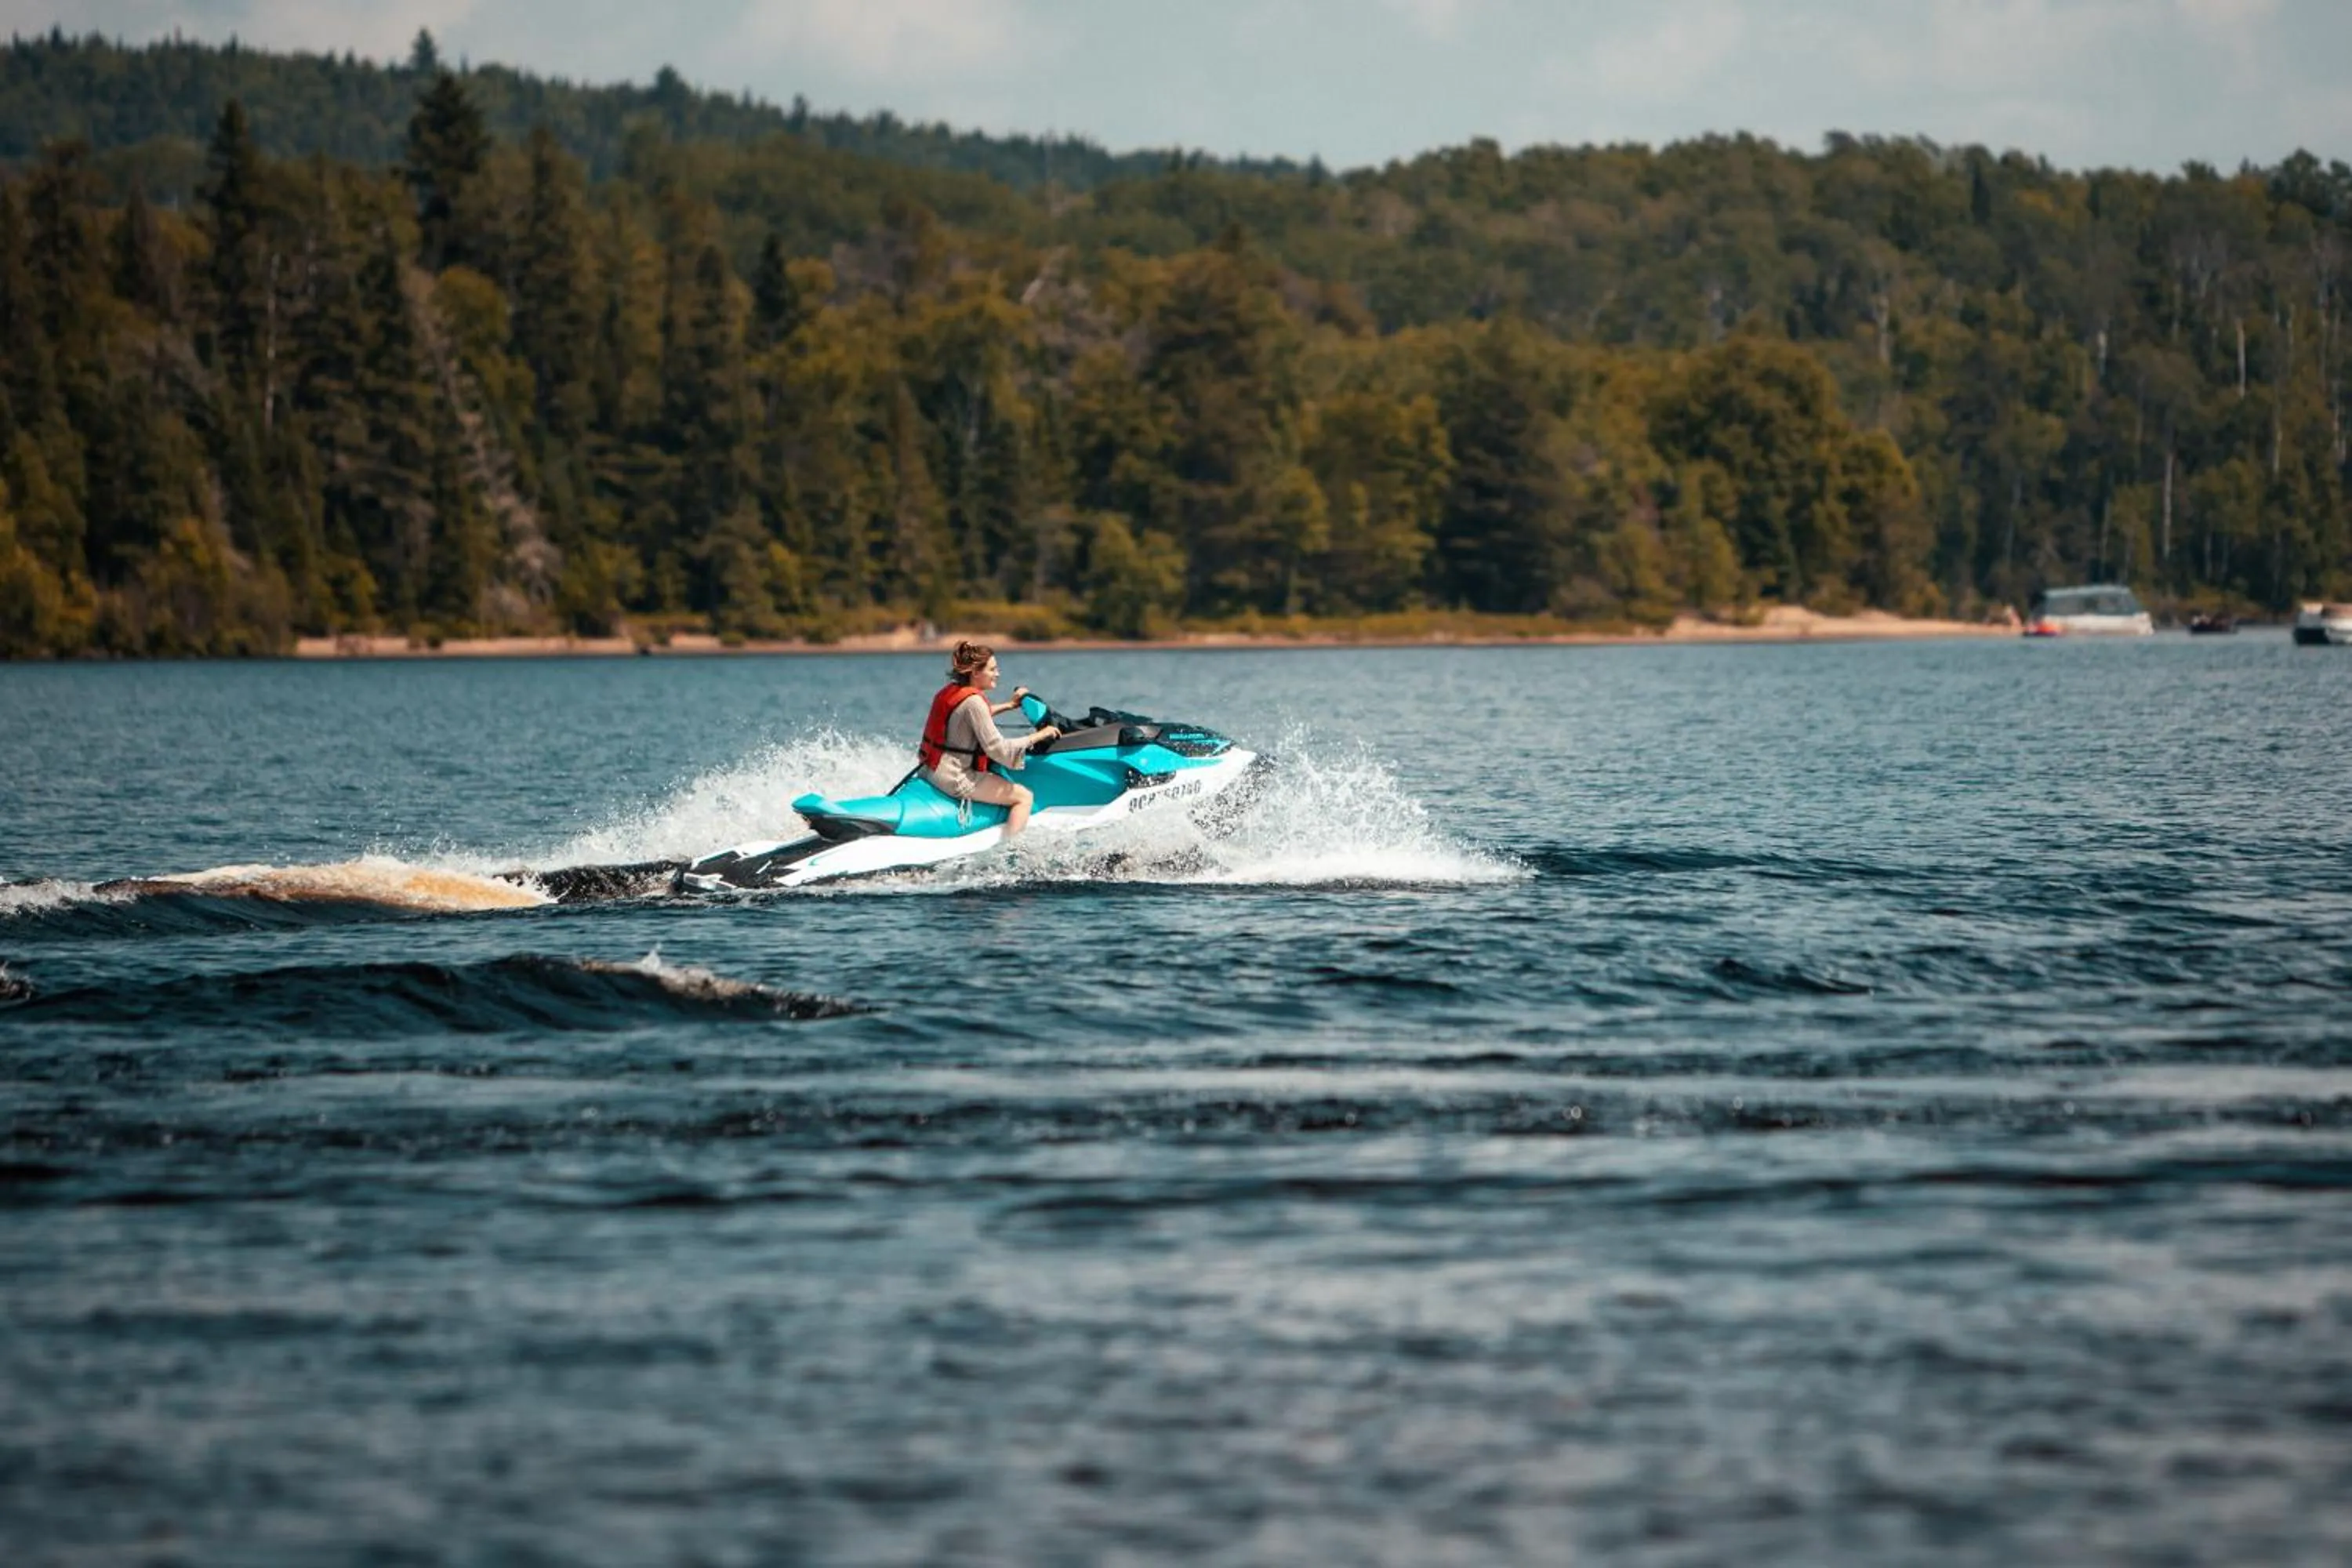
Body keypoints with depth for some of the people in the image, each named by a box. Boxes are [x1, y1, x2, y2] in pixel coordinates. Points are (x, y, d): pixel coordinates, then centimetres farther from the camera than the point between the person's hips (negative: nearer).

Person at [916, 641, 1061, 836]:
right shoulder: (973, 701, -22)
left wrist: (1009, 705, 29)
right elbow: (997, 749, -23)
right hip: (955, 779, -10)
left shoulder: (951, 691, 7)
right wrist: (1040, 735, -15)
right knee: (1024, 797, -7)